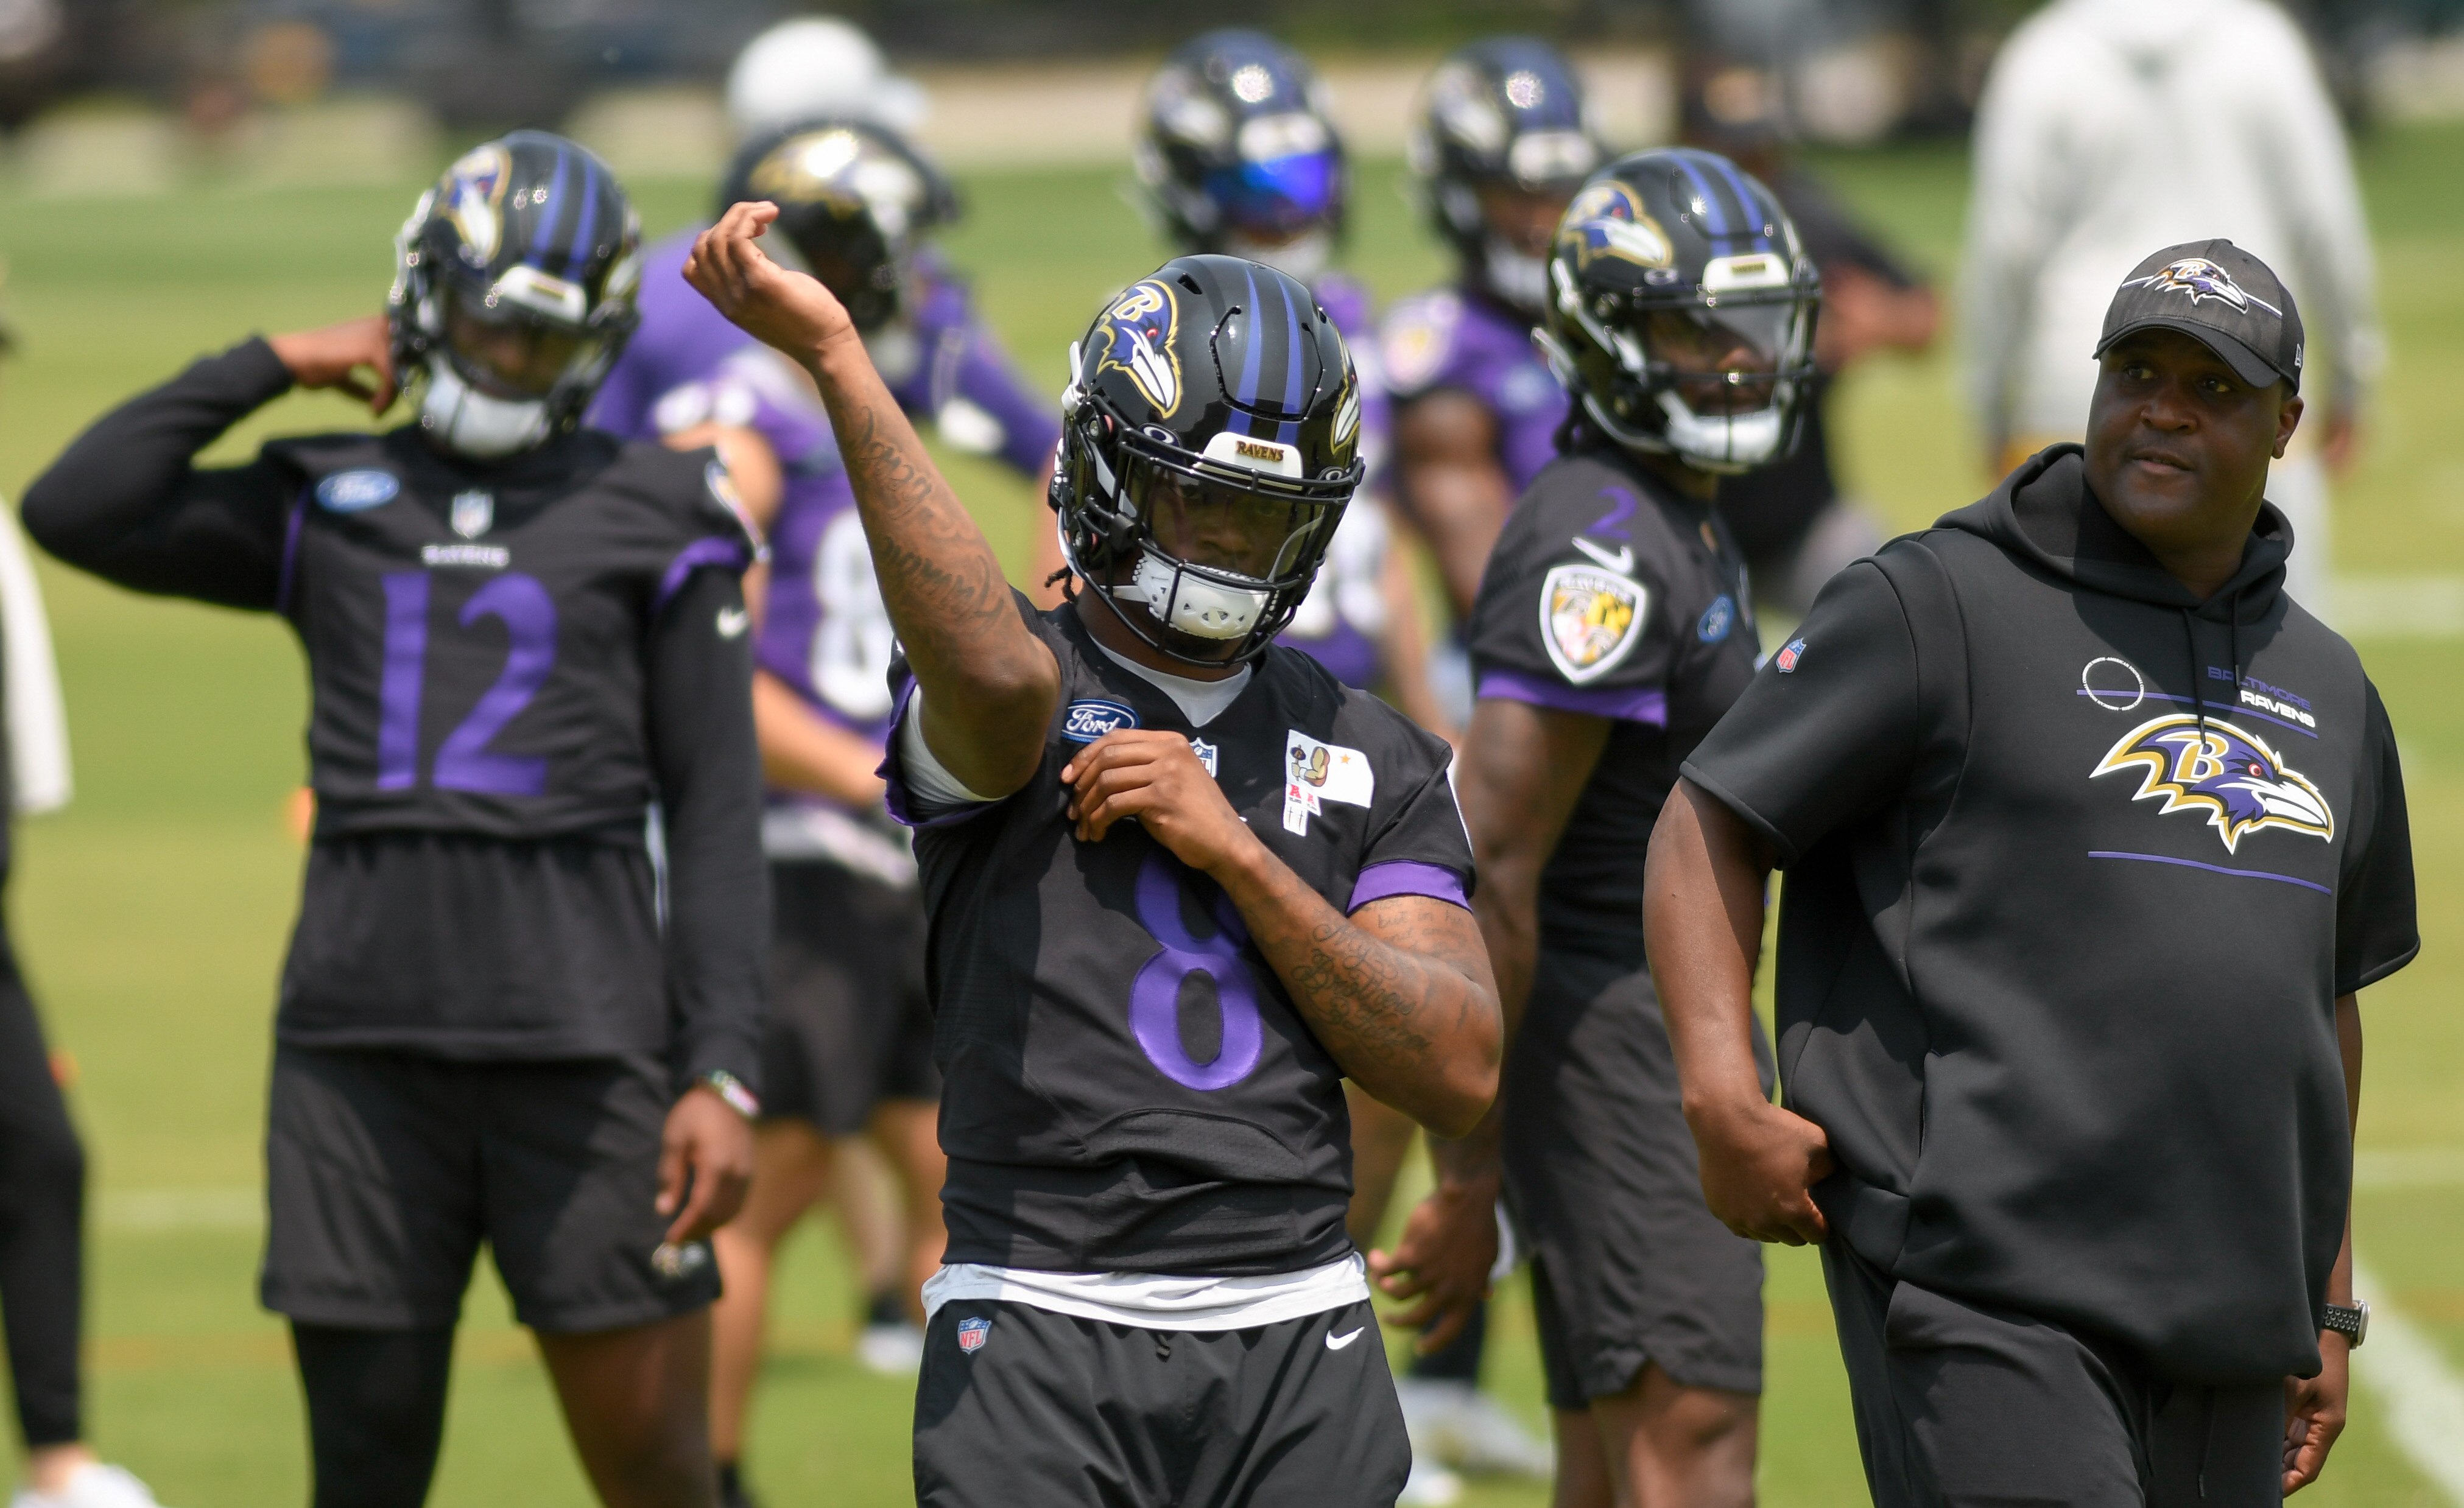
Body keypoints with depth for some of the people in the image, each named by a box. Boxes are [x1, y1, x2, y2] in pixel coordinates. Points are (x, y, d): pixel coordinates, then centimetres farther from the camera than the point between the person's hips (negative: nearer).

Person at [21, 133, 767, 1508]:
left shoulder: (654, 519, 5)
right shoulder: (329, 503, 14)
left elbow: (717, 818, 1)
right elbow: (76, 513, 2)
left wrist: (725, 1075, -7)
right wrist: (269, 366, 5)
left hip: (583, 1034, -3)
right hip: (362, 1035, 3)